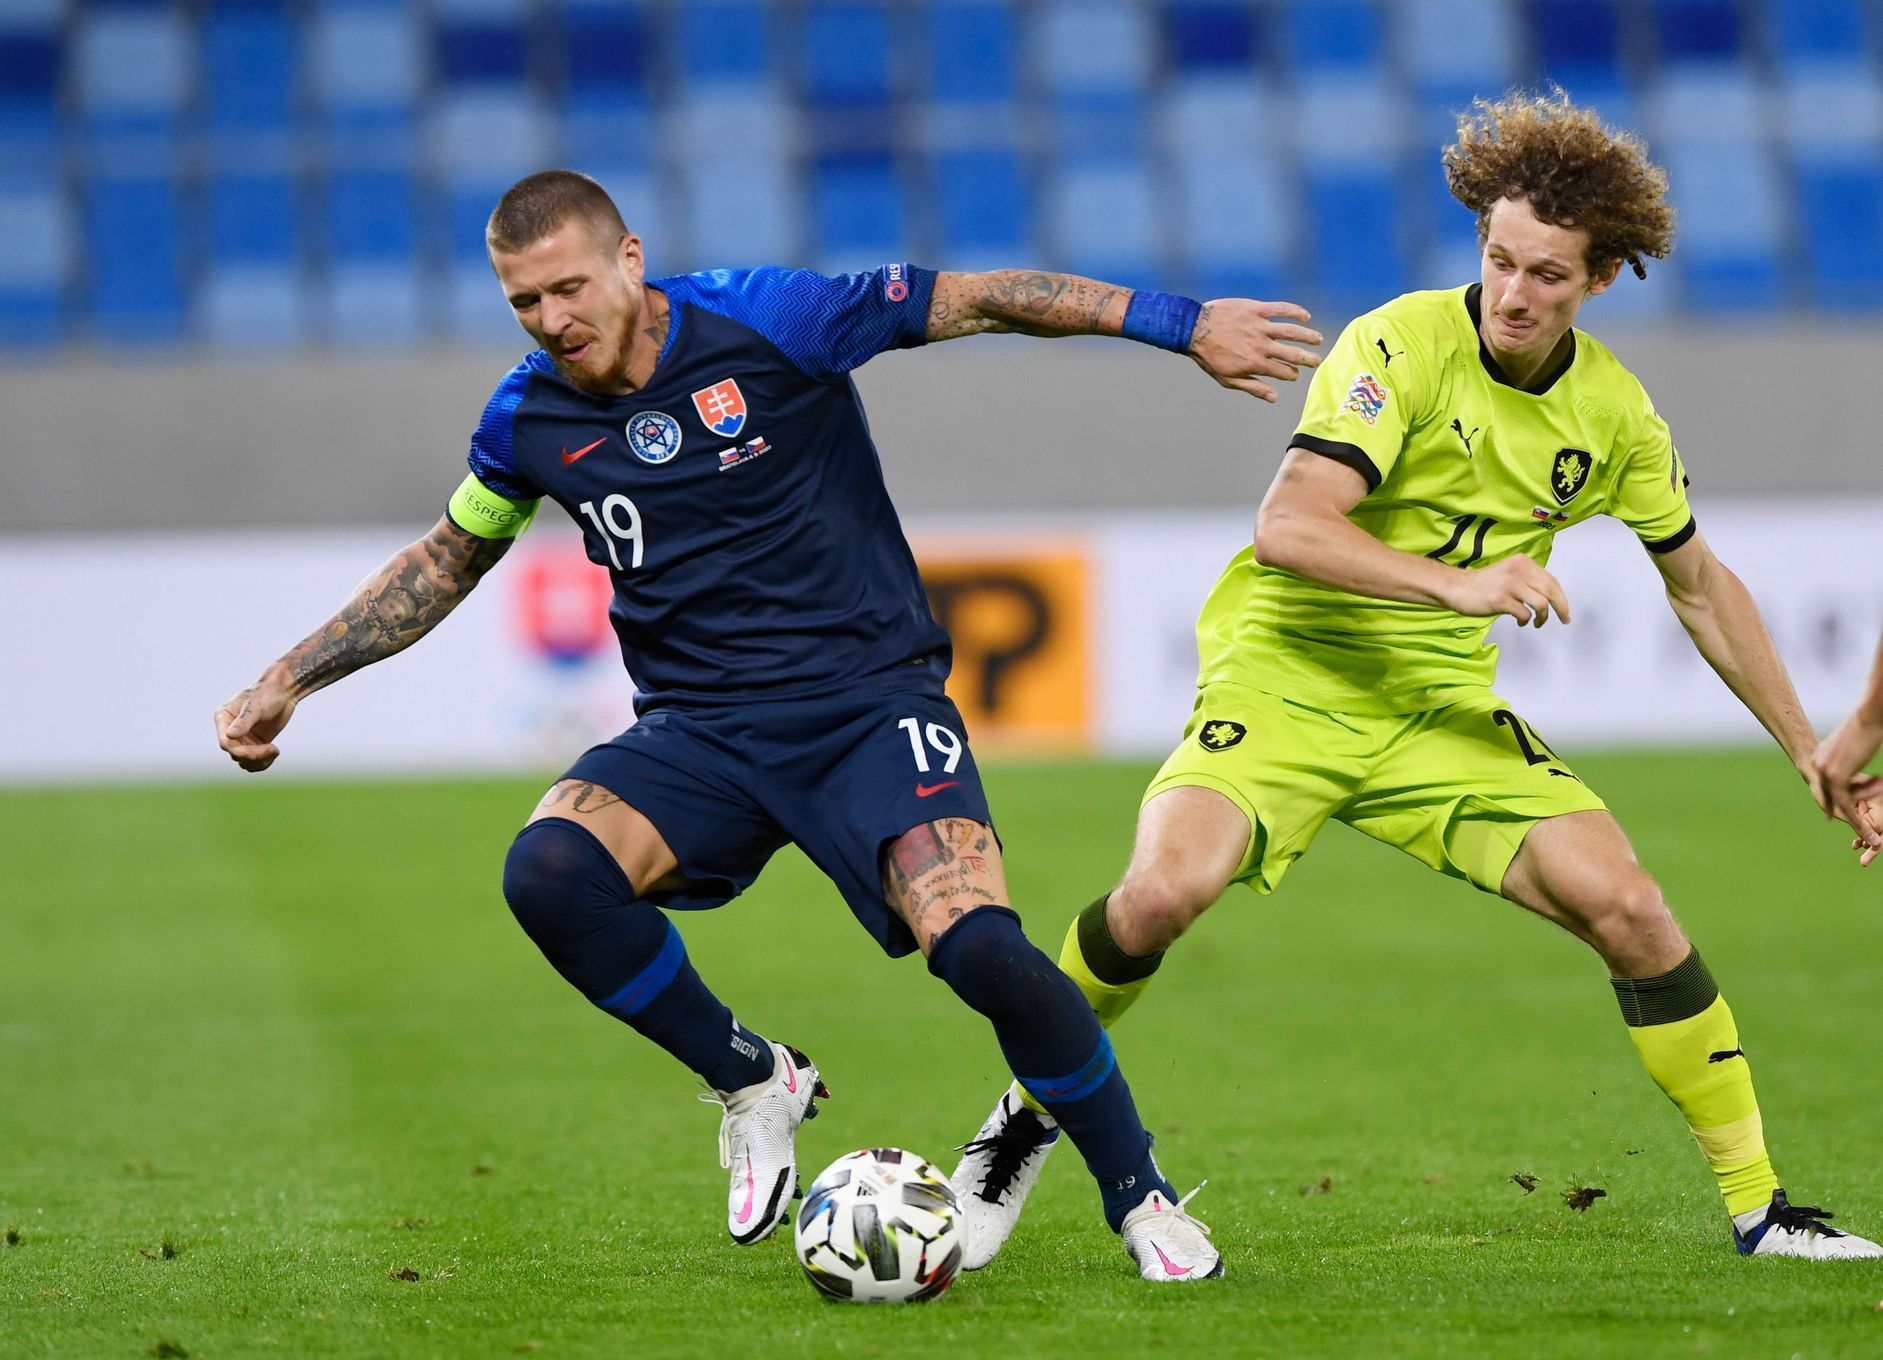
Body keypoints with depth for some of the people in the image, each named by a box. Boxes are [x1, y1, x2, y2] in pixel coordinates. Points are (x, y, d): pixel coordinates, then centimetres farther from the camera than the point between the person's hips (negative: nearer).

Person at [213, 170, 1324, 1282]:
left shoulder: (766, 320, -11)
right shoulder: (530, 418, 2)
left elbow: (977, 301, -6)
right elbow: (448, 561, 21)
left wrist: (1181, 322, -8)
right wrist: (292, 678, 17)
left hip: (870, 700, -3)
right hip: (700, 732, 3)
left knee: (981, 949, -26)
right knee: (548, 871, -27)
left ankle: (1140, 1197, 0)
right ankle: (752, 1082, -2)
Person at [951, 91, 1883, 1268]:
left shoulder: (1612, 409, 2)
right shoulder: (1403, 345, -15)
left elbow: (1701, 585, 17)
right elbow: (1289, 526, -26)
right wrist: (1461, 584, -37)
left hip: (1445, 708, 4)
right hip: (1287, 678, -4)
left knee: (1629, 910, -12)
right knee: (1164, 893, -29)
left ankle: (1761, 1207, 2)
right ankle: (1026, 1120, -1)